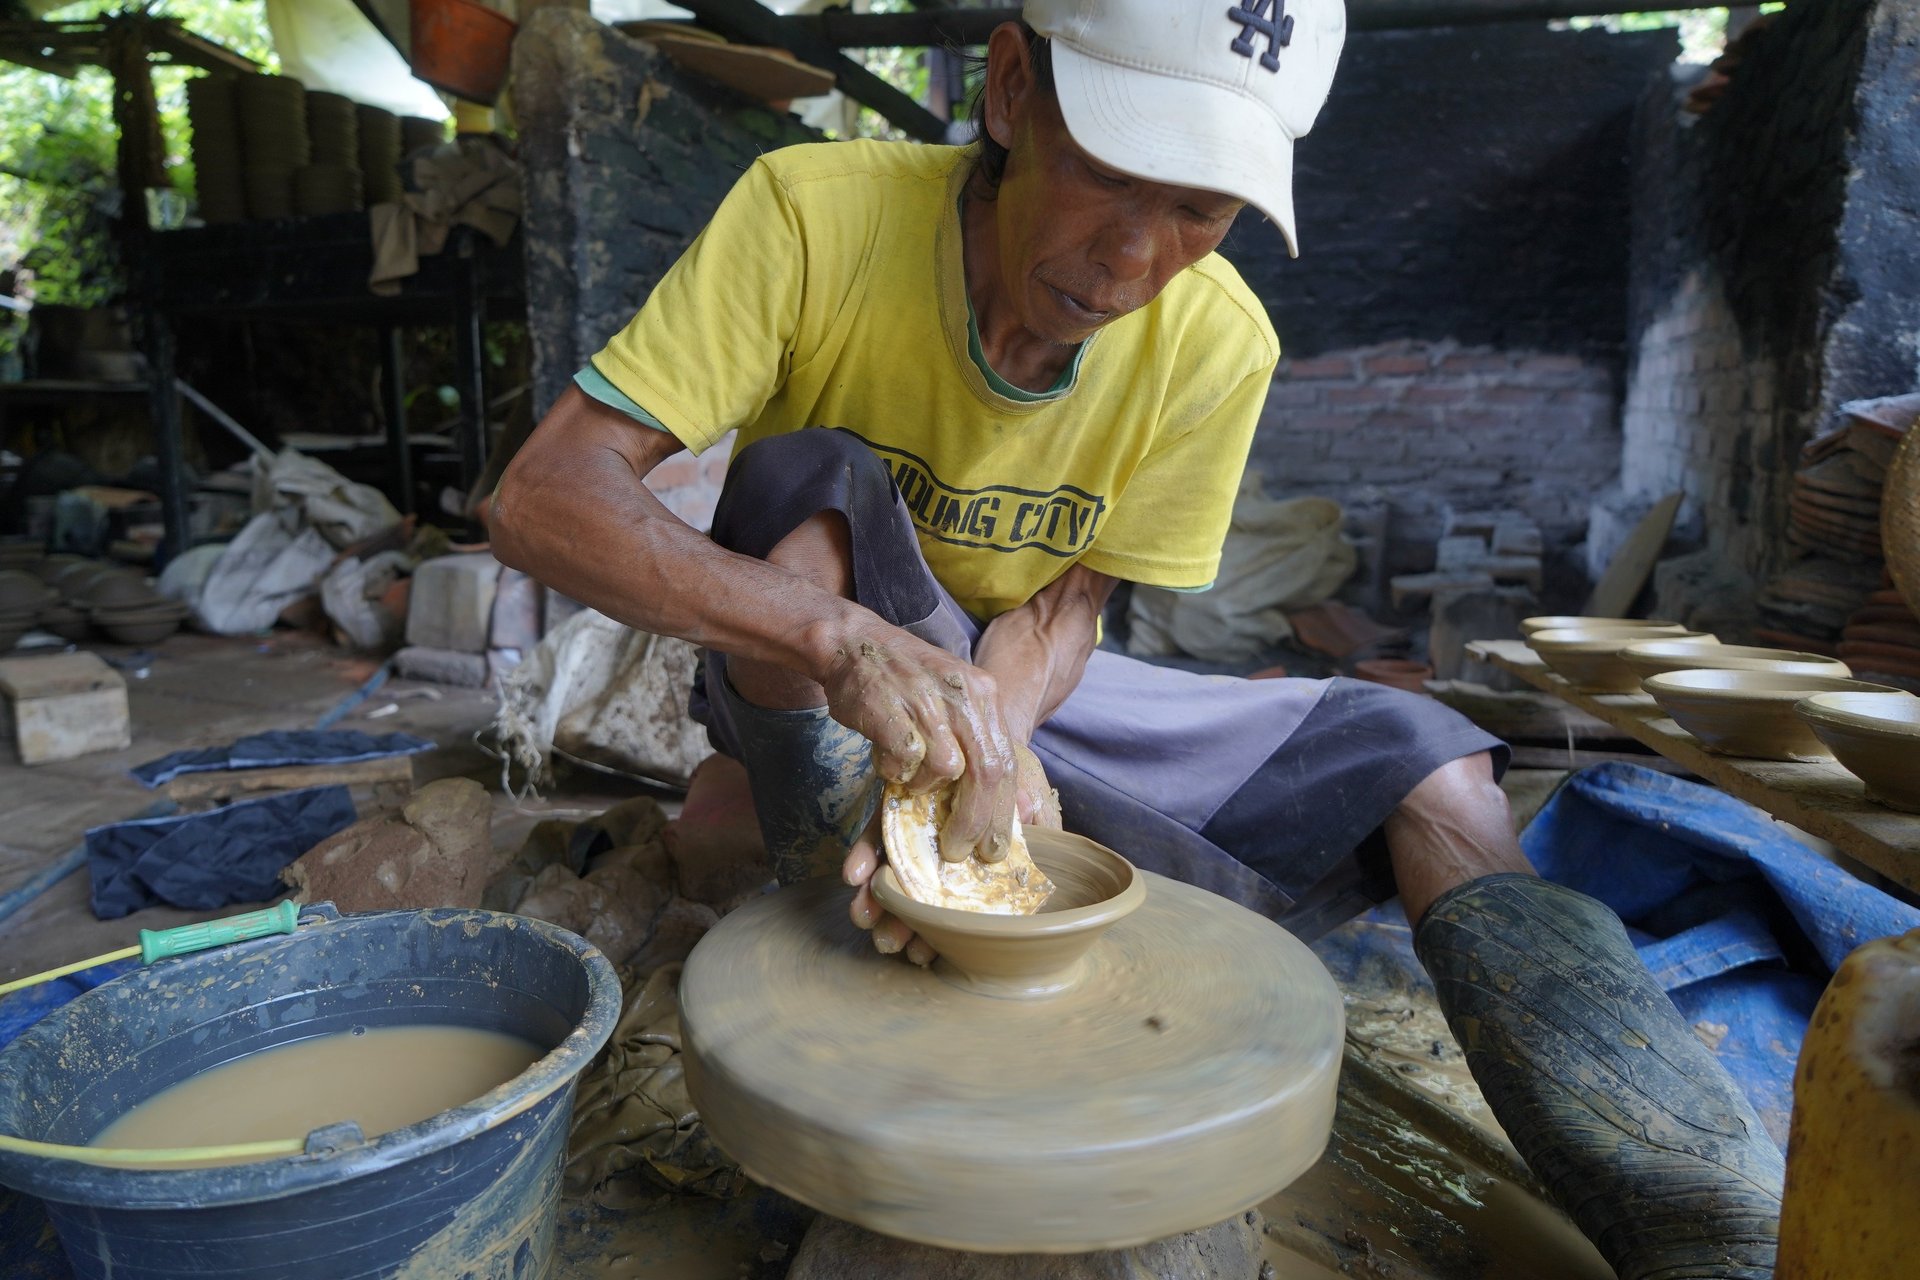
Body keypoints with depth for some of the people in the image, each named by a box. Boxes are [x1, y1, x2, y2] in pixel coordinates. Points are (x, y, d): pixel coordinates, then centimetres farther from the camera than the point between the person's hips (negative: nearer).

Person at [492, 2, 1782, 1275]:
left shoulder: (1216, 341, -15)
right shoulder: (814, 213, -24)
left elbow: (1068, 603, -11)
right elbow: (542, 495, -29)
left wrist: (984, 733, -34)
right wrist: (844, 635, -44)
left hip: (1027, 687, 2)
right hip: (806, 681, -1)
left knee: (1422, 764, -14)